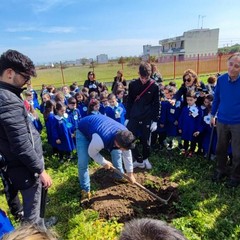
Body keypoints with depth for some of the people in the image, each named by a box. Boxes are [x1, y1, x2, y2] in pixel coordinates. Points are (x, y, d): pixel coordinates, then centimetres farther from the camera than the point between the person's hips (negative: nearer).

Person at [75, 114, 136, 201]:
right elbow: (91, 153, -23)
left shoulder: (124, 134, -25)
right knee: (83, 163, -15)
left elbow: (127, 154, -8)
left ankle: (120, 177, 22)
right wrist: (104, 162, -10)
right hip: (83, 130, -5)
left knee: (117, 152, 1)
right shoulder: (101, 139, -46)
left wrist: (130, 173, 0)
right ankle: (85, 190, 4)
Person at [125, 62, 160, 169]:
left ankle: (145, 159, 34)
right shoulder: (133, 84, -1)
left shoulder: (154, 86, -5)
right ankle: (139, 160, 12)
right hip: (133, 118, 2)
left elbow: (156, 104, -1)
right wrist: (127, 118, 3)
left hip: (147, 119, -1)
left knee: (146, 141, 10)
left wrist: (155, 120, -5)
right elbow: (129, 102, 5)